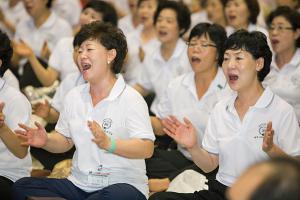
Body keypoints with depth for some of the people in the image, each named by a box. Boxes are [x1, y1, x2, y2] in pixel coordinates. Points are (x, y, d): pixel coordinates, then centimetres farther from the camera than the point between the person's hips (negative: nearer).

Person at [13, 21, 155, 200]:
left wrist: (108, 143, -32)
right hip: (79, 185, 5)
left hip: (122, 184, -5)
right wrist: (46, 141, -2)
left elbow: (147, 149, -18)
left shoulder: (131, 99, -8)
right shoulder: (74, 96, 13)